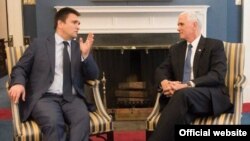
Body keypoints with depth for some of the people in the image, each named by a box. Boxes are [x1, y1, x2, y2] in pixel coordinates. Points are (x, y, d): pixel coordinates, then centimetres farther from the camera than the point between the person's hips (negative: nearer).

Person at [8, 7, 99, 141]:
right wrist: (18, 83, -14)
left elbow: (93, 76, 11)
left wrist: (86, 54, -7)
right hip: (44, 97, -2)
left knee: (83, 119, -31)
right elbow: (20, 68, 9)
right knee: (54, 122, -34)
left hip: (72, 98, 2)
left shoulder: (80, 47, 17)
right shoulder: (39, 44, 11)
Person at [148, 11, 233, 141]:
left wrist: (187, 85, -23)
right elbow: (161, 70, 14)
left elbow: (218, 75, -9)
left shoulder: (215, 45, 5)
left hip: (210, 97, -4)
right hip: (181, 96, 4)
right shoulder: (175, 49, 22)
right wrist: (164, 82, -13)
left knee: (182, 94, -37)